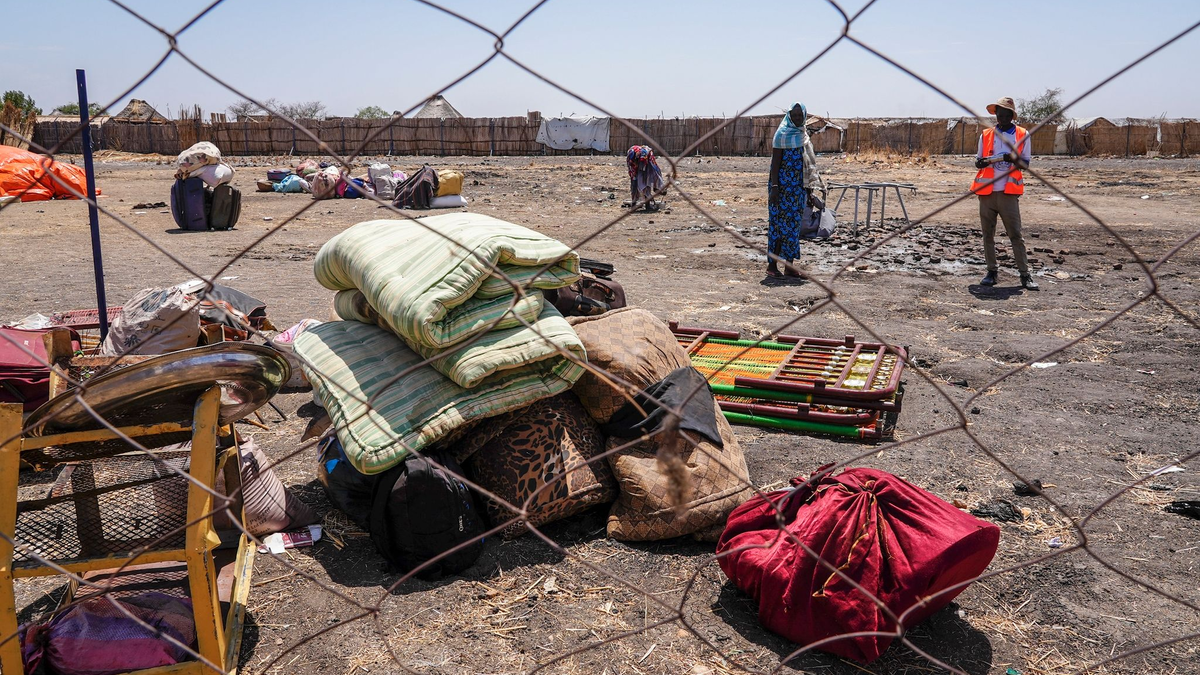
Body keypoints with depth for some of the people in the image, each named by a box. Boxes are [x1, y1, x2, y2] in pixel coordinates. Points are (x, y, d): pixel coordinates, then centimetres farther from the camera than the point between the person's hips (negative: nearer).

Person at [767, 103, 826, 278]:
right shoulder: (782, 134, -8)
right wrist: (774, 187, -20)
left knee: (794, 224, 8)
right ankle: (772, 265, 1)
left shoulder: (803, 134, 14)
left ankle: (789, 266, 13)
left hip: (798, 186, 7)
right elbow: (775, 162, -12)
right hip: (783, 185, -7)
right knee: (779, 223, -5)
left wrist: (809, 190, 19)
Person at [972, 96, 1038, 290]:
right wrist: (981, 162, -11)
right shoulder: (986, 135, 10)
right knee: (988, 234, 5)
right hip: (987, 192, 2)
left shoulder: (1022, 135, 6)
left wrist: (1015, 159, -16)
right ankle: (991, 271, 14)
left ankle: (1025, 274, -2)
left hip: (1009, 193, -2)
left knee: (1016, 235, -5)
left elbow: (1026, 163, 7)